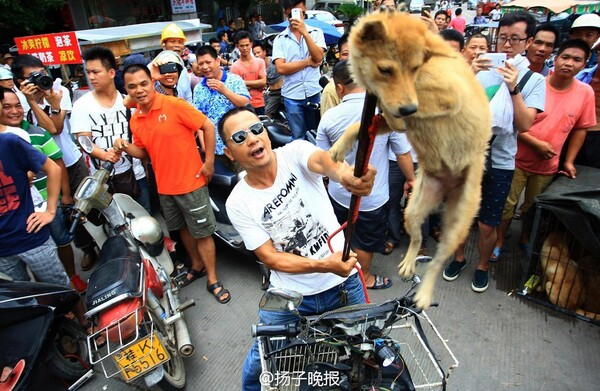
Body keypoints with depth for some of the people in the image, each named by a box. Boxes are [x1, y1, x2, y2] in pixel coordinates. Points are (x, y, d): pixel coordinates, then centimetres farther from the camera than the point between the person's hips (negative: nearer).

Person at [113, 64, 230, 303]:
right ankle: (197, 266, 41)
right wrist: (125, 147, -7)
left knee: (202, 232, 2)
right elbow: (143, 152, 14)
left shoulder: (173, 105, -14)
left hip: (191, 182, -6)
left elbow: (208, 126, -13)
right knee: (183, 229, 21)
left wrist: (209, 161, -13)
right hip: (164, 186, 7)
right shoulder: (135, 119, 5)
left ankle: (212, 280, 16)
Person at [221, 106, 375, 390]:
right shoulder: (238, 203, -11)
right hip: (289, 298, 0)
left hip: (345, 284, 0)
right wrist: (324, 265, -26)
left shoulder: (295, 153, -13)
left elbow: (321, 160, -36)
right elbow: (270, 258, -12)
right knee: (261, 364, 14)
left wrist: (344, 173, -61)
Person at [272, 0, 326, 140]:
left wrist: (304, 32, -18)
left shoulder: (316, 32, 4)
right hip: (292, 96, -1)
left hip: (314, 93, 1)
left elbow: (318, 58, -12)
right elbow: (281, 68, -10)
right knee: (298, 138, 8)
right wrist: (308, 62, -8)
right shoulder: (280, 39, 2)